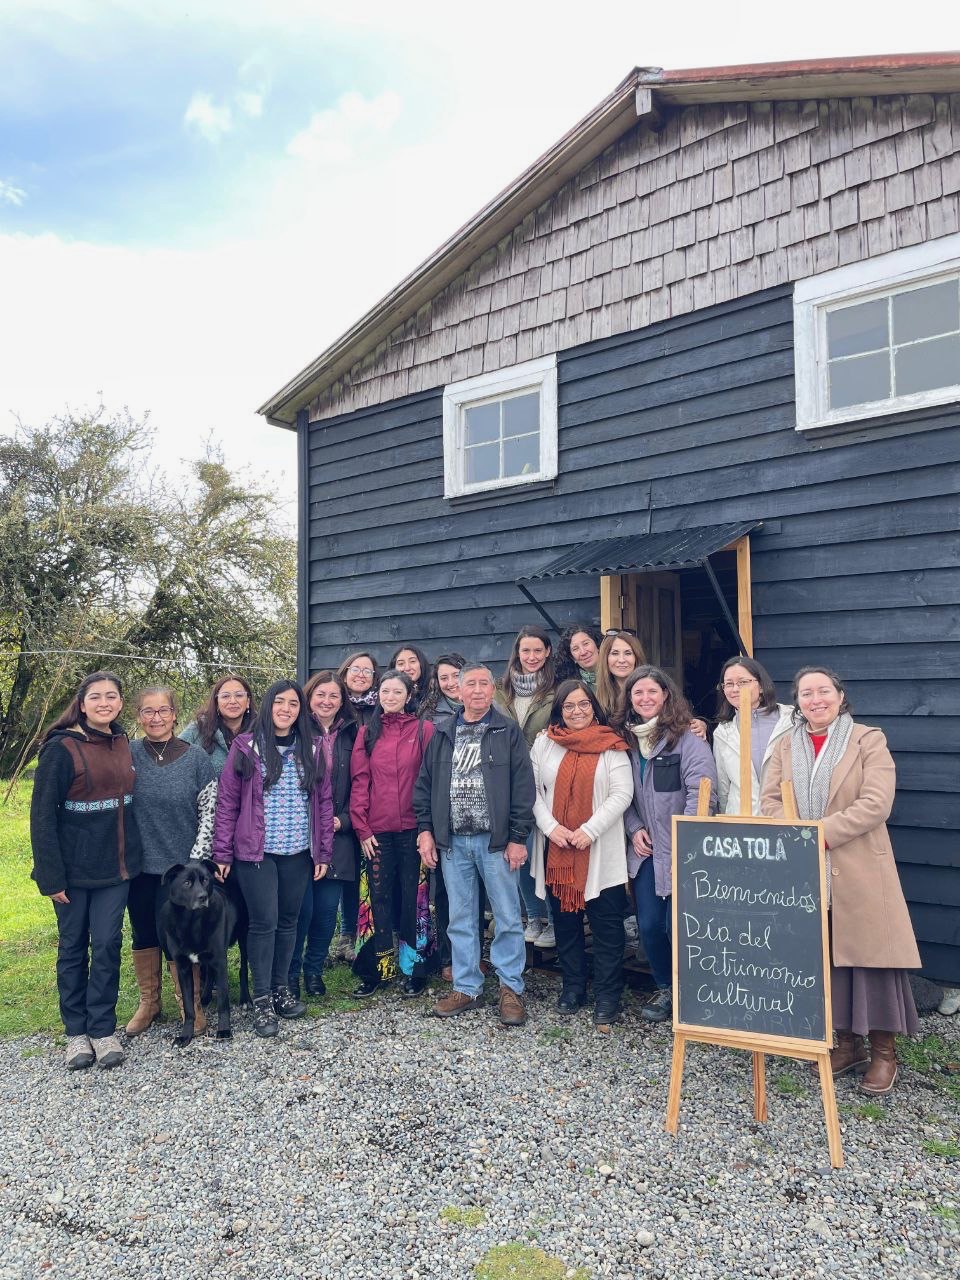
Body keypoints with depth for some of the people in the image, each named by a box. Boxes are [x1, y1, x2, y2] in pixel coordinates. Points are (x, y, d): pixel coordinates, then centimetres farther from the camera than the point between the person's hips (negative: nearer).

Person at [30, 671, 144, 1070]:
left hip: (115, 866, 4)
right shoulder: (62, 748, -11)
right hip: (74, 868, -4)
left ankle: (103, 1029, 17)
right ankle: (77, 1032, 22)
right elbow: (42, 814, -11)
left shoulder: (123, 743, 5)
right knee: (73, 947, 9)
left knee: (107, 944, 4)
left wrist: (133, 856, 10)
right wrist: (51, 876, -14)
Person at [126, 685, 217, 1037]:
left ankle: (191, 1005, 22)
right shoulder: (127, 754, -2)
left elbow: (209, 813, -3)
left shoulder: (197, 758, -5)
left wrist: (196, 860, -8)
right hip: (138, 864, 2)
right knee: (143, 934, 14)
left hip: (181, 864, -2)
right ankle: (148, 1002, 32)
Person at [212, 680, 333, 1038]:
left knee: (288, 921, 12)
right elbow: (227, 802, -3)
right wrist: (222, 853, -6)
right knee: (264, 922, -3)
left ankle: (281, 988, 28)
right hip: (256, 851, -3)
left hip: (298, 853, 3)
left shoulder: (311, 750, 6)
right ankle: (262, 999, 12)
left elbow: (324, 802, 7)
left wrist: (324, 852, 4)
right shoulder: (246, 747, -3)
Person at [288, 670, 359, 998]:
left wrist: (342, 820, -3)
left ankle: (314, 969, 26)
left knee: (328, 907, 6)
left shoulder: (350, 735, 9)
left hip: (337, 835, 3)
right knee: (301, 907, -3)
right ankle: (290, 973, 16)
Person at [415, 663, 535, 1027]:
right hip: (452, 841, 3)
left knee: (507, 918, 3)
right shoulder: (443, 732, 10)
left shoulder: (508, 731, -1)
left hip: (495, 840, -3)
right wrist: (425, 829, 5)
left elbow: (522, 787, -5)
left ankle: (511, 988, 17)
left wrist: (518, 838, -9)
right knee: (460, 919, 11)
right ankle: (466, 987, 23)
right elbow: (424, 784, 12)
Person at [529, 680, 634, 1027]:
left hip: (601, 851, -3)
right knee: (564, 919, 13)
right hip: (556, 847, 3)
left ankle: (608, 997, 15)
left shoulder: (611, 746, -2)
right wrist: (550, 826, -9)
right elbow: (533, 790, 4)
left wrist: (589, 830, -15)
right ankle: (573, 987, 29)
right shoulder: (544, 743, 6)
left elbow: (622, 794, -8)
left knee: (606, 923, 3)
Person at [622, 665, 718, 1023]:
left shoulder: (687, 739, -10)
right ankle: (665, 989, 30)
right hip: (645, 851, 6)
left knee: (677, 926, 0)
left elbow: (701, 794, -16)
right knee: (649, 925, 9)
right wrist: (634, 829, 0)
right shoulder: (628, 739, 9)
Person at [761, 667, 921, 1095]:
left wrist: (823, 832, -19)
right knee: (825, 957, 10)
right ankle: (847, 1042, 26)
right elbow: (769, 800, 4)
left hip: (858, 870, -3)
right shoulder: (786, 746, 11)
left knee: (870, 952, 2)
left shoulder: (868, 740, -2)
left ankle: (883, 1049, 18)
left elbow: (876, 803, -13)